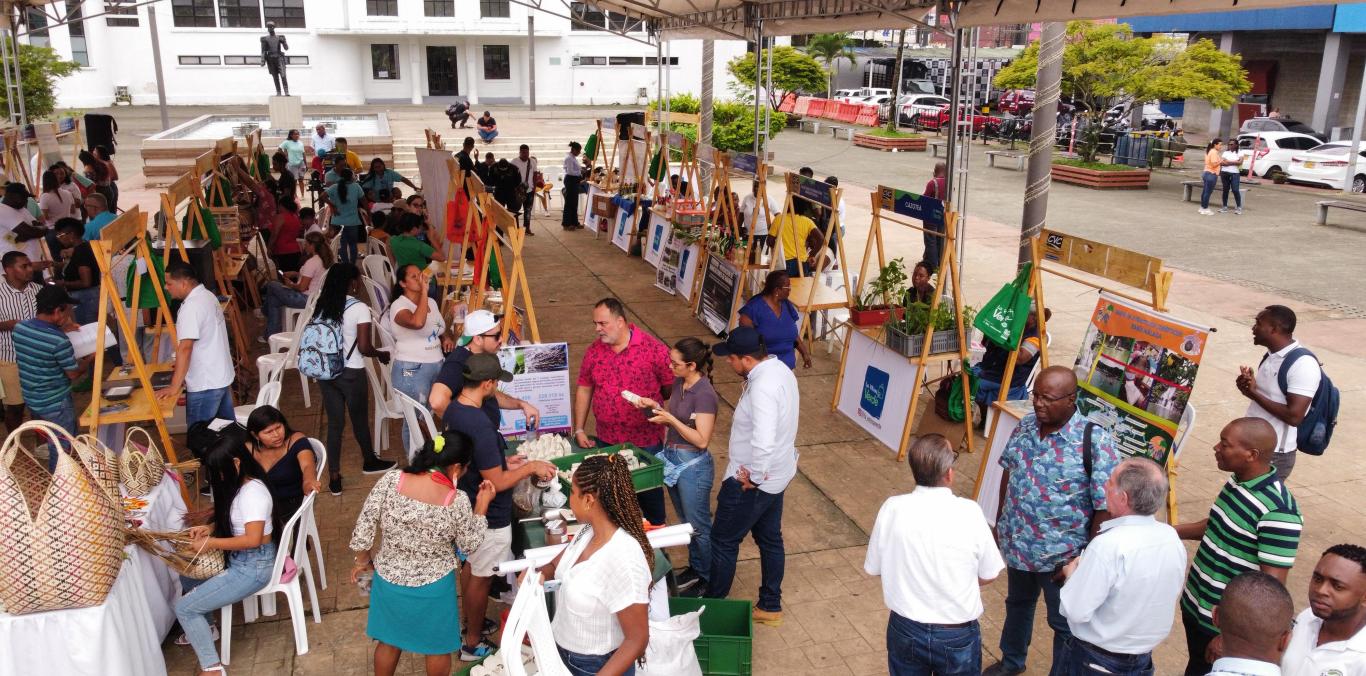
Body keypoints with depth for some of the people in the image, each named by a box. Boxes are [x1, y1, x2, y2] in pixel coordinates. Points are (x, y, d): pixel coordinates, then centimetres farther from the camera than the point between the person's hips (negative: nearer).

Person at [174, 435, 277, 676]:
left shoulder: (253, 492, -25)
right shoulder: (238, 485, 5)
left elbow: (253, 539, -31)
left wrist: (210, 543, -23)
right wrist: (209, 528, 2)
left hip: (254, 566, -10)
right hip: (237, 558, 10)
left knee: (184, 608, -8)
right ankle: (205, 630, 38)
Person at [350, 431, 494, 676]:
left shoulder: (390, 481, -19)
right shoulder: (458, 503, -23)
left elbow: (362, 530, -12)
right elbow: (470, 545, -7)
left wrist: (363, 561, 6)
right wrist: (482, 505, 1)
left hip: (389, 580, 3)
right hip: (433, 588, -2)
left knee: (389, 641, 27)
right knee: (438, 646, 23)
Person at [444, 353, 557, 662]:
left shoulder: (453, 410, -4)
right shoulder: (481, 426, -33)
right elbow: (496, 483, -27)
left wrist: (502, 462, 8)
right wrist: (530, 467, -15)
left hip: (466, 506, 9)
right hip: (488, 517, -9)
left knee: (470, 566, 26)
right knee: (481, 578, 10)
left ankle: (470, 624, 46)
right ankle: (472, 645, 28)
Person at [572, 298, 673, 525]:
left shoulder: (653, 349, -14)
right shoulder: (594, 351, -1)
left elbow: (672, 389, -7)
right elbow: (584, 389, 6)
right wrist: (579, 430, 5)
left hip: (646, 440, -3)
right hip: (606, 440, 4)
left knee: (649, 491, 12)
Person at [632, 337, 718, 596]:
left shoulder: (704, 395, -25)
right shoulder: (679, 383, 0)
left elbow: (701, 440, -25)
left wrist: (670, 419, -26)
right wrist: (654, 406, -4)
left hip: (693, 465, -8)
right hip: (673, 458, 8)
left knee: (699, 526, 9)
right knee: (687, 520, 23)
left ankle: (708, 578, 27)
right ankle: (694, 568, 41)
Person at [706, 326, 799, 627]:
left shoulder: (762, 387, -31)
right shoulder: (781, 369, 0)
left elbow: (763, 442, -43)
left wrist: (753, 477, -26)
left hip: (750, 481, -9)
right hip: (777, 475, 9)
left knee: (723, 542, 10)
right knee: (770, 539, 21)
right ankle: (770, 607, 35)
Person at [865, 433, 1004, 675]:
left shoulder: (893, 509, -16)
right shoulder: (969, 513, -19)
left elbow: (874, 568, -3)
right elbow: (989, 575, -5)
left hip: (906, 629, 1)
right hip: (958, 635, -1)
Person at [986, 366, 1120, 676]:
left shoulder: (1095, 441, -25)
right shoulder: (1026, 425, -6)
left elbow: (1106, 507, -20)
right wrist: (1000, 521, 14)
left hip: (1063, 555, -6)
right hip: (1017, 544, 6)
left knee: (1065, 623, 15)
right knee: (1017, 603, 29)